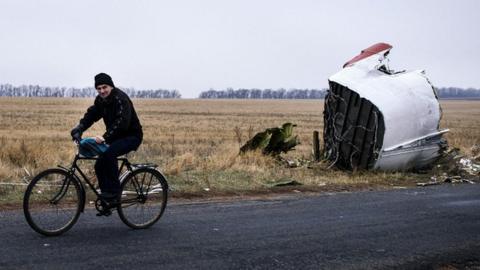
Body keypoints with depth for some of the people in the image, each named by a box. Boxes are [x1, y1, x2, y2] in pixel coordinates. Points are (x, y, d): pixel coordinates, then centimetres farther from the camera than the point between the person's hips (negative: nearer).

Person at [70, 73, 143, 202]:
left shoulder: (121, 98, -22)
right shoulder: (100, 100, 4)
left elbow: (122, 122, -33)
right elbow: (90, 115, 0)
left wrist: (105, 137, -42)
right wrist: (79, 129, -18)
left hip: (132, 136, -9)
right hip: (116, 137, 9)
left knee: (109, 153, -32)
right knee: (99, 165, 1)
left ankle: (114, 190, -19)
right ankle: (106, 204, 10)